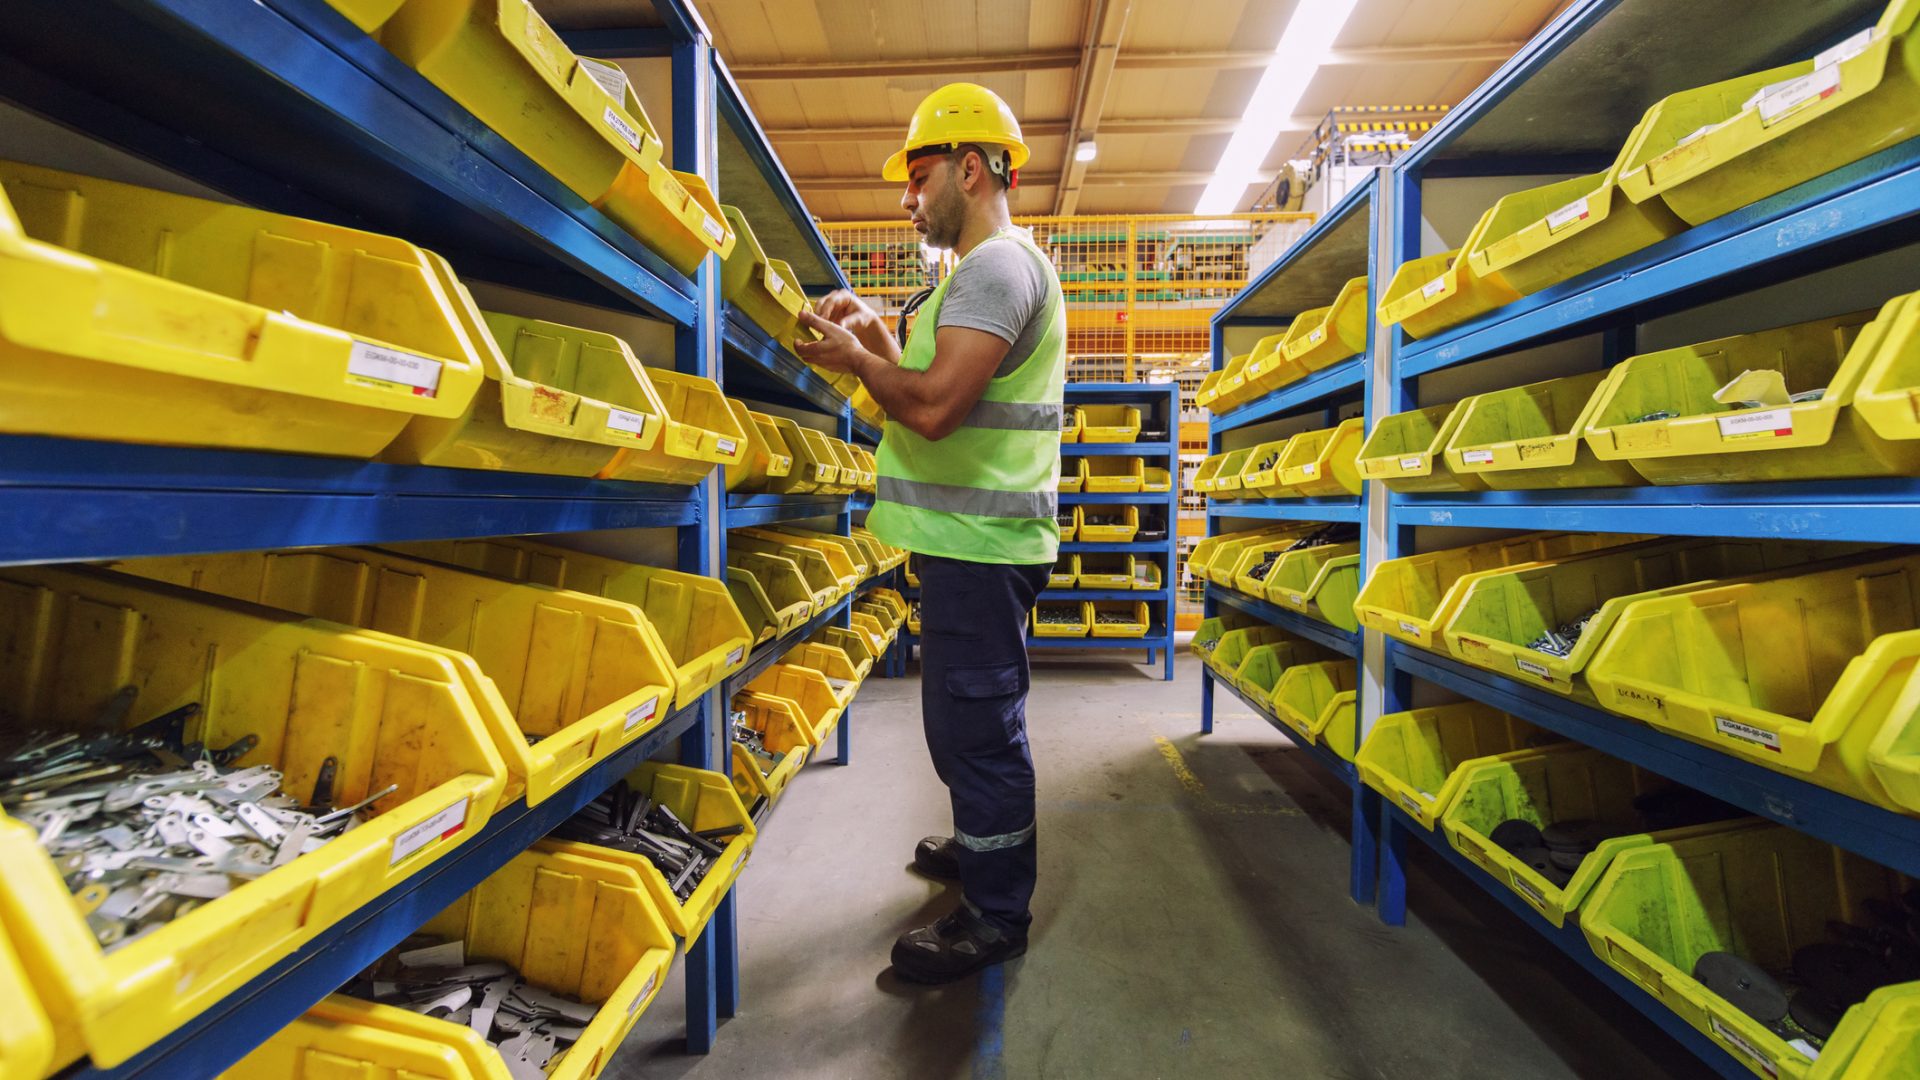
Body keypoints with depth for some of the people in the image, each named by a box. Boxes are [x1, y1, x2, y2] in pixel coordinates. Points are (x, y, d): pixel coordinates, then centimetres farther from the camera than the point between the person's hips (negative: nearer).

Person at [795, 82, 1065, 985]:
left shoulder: (997, 266, -12)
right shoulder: (989, 268, 23)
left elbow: (933, 405, -23)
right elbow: (937, 389, 23)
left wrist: (857, 359, -7)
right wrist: (878, 337, 13)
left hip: (981, 545, -11)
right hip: (974, 538, 11)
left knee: (975, 722, -2)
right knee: (969, 715, 22)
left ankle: (995, 916, 14)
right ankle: (987, 845, 41)